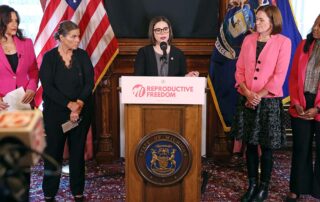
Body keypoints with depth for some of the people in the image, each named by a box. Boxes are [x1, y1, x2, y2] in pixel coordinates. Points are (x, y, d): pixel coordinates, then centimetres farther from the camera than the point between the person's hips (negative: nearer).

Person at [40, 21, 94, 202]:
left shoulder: (83, 56, 4)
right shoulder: (49, 57, -2)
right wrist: (69, 104, -18)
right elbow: (48, 86, -9)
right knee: (54, 151, 2)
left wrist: (79, 104, -18)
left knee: (78, 151, 7)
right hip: (55, 112, -1)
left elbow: (89, 83, -3)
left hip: (82, 111, 2)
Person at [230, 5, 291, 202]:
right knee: (250, 144, 10)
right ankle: (252, 185, 24)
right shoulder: (249, 39, 7)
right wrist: (247, 92, -8)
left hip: (269, 101, -4)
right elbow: (240, 69, 6)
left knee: (266, 147, 4)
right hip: (247, 100, 4)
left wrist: (259, 96, -14)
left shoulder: (283, 42, -6)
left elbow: (279, 76, -11)